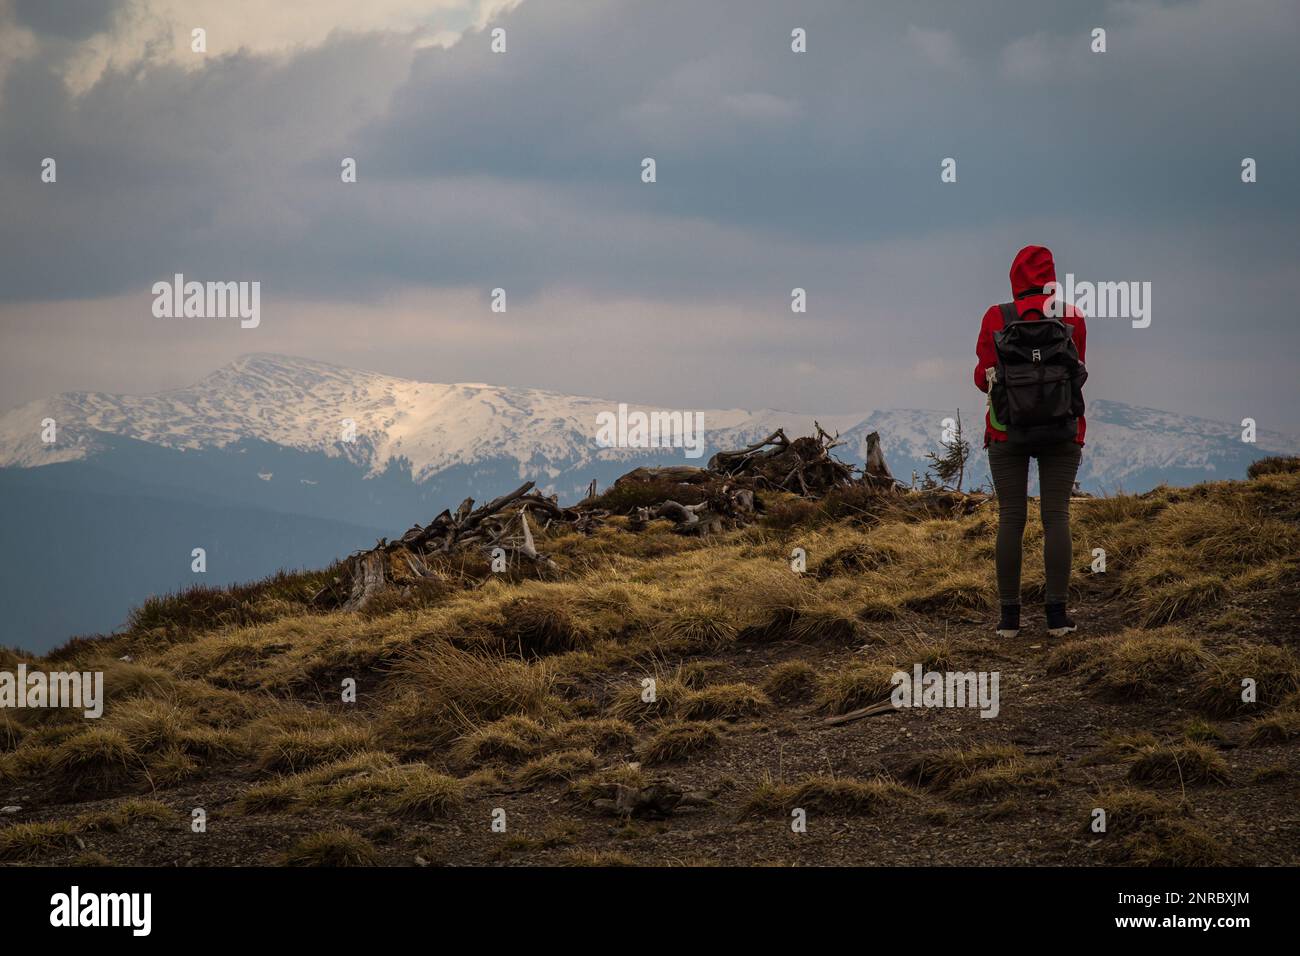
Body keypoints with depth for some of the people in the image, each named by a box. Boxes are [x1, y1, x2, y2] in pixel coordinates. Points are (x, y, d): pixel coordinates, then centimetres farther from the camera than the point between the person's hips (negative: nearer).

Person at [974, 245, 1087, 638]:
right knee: (1056, 517, 1)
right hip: (1061, 430, 0)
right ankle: (1057, 613, -6)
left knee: (1011, 518, 2)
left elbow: (985, 377, -3)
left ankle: (1009, 616, -1)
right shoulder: (1073, 318, -1)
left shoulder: (996, 318, -4)